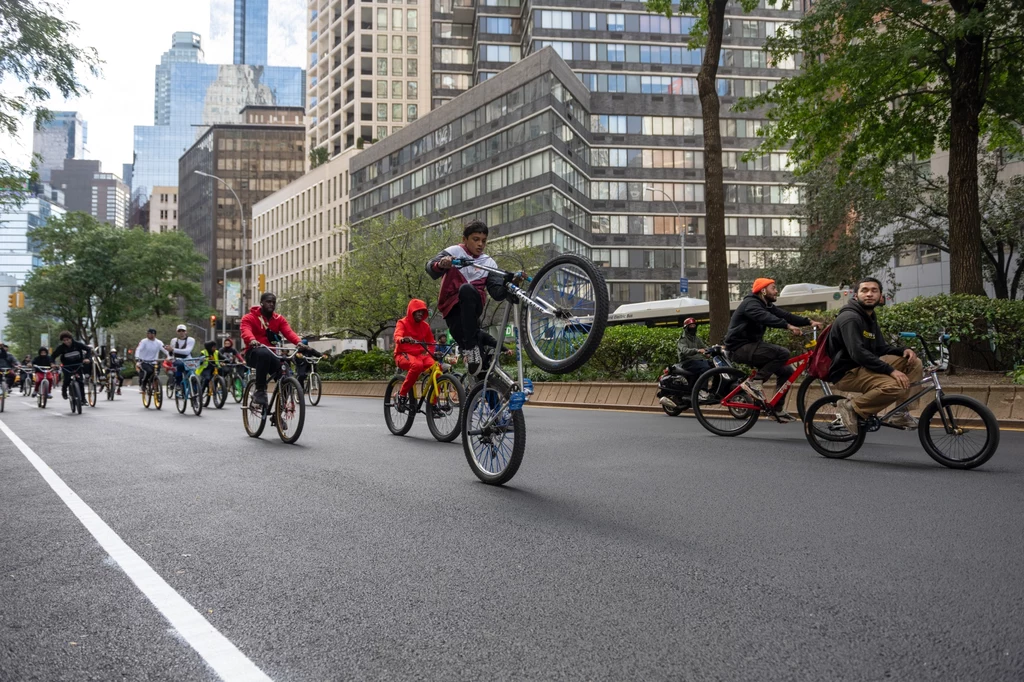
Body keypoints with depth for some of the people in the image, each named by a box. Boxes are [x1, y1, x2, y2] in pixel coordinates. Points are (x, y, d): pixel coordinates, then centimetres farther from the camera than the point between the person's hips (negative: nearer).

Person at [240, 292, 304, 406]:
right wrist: (252, 341, -45)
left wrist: (298, 342, -31)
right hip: (254, 353, -4)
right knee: (264, 353, -38)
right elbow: (246, 331, -21)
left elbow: (288, 332, -8)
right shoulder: (249, 318, 1)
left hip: (272, 355, 4)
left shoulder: (279, 319, 11)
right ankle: (260, 391, -32)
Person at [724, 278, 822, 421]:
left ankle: (776, 409, 12)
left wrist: (809, 321, -9)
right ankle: (754, 382, -16)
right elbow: (766, 318, -34)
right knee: (783, 353, -24)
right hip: (740, 347, -10)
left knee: (786, 371, 5)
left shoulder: (767, 305, 14)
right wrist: (789, 326, -45)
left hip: (751, 346, 10)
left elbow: (786, 315, 3)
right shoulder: (751, 303, -16)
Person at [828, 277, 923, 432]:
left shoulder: (870, 317, 15)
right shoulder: (850, 318, -17)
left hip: (863, 366, 10)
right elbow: (858, 353, -26)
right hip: (846, 373, -10)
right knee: (895, 386, -31)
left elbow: (881, 347, 17)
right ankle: (852, 408, -11)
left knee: (915, 363, 3)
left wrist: (903, 350, -4)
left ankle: (901, 413, 8)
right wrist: (890, 370, -27)